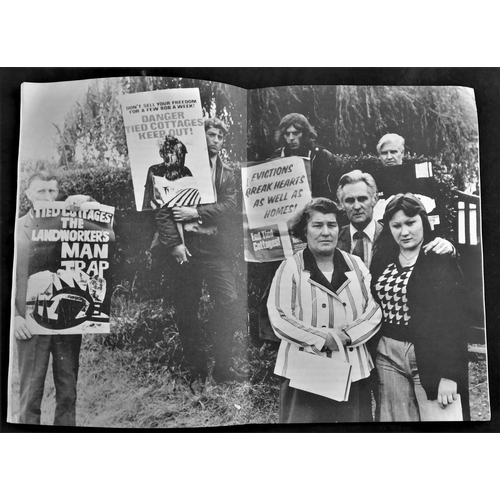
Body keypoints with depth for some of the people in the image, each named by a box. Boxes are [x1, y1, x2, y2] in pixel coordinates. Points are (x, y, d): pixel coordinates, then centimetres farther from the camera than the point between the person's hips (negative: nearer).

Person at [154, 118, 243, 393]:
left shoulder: (226, 172, 12)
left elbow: (230, 207, -1)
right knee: (187, 313, 5)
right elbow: (163, 208, -1)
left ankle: (222, 366, 11)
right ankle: (197, 372, 21)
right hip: (185, 249, -1)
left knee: (229, 303, -8)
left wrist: (196, 212, -12)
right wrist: (173, 242, -11)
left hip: (215, 249, 2)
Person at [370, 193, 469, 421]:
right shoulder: (382, 261, 7)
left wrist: (449, 375, -14)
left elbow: (453, 319, -10)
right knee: (397, 417, 10)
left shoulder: (442, 260, -6)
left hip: (430, 358, -4)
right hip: (388, 357, 4)